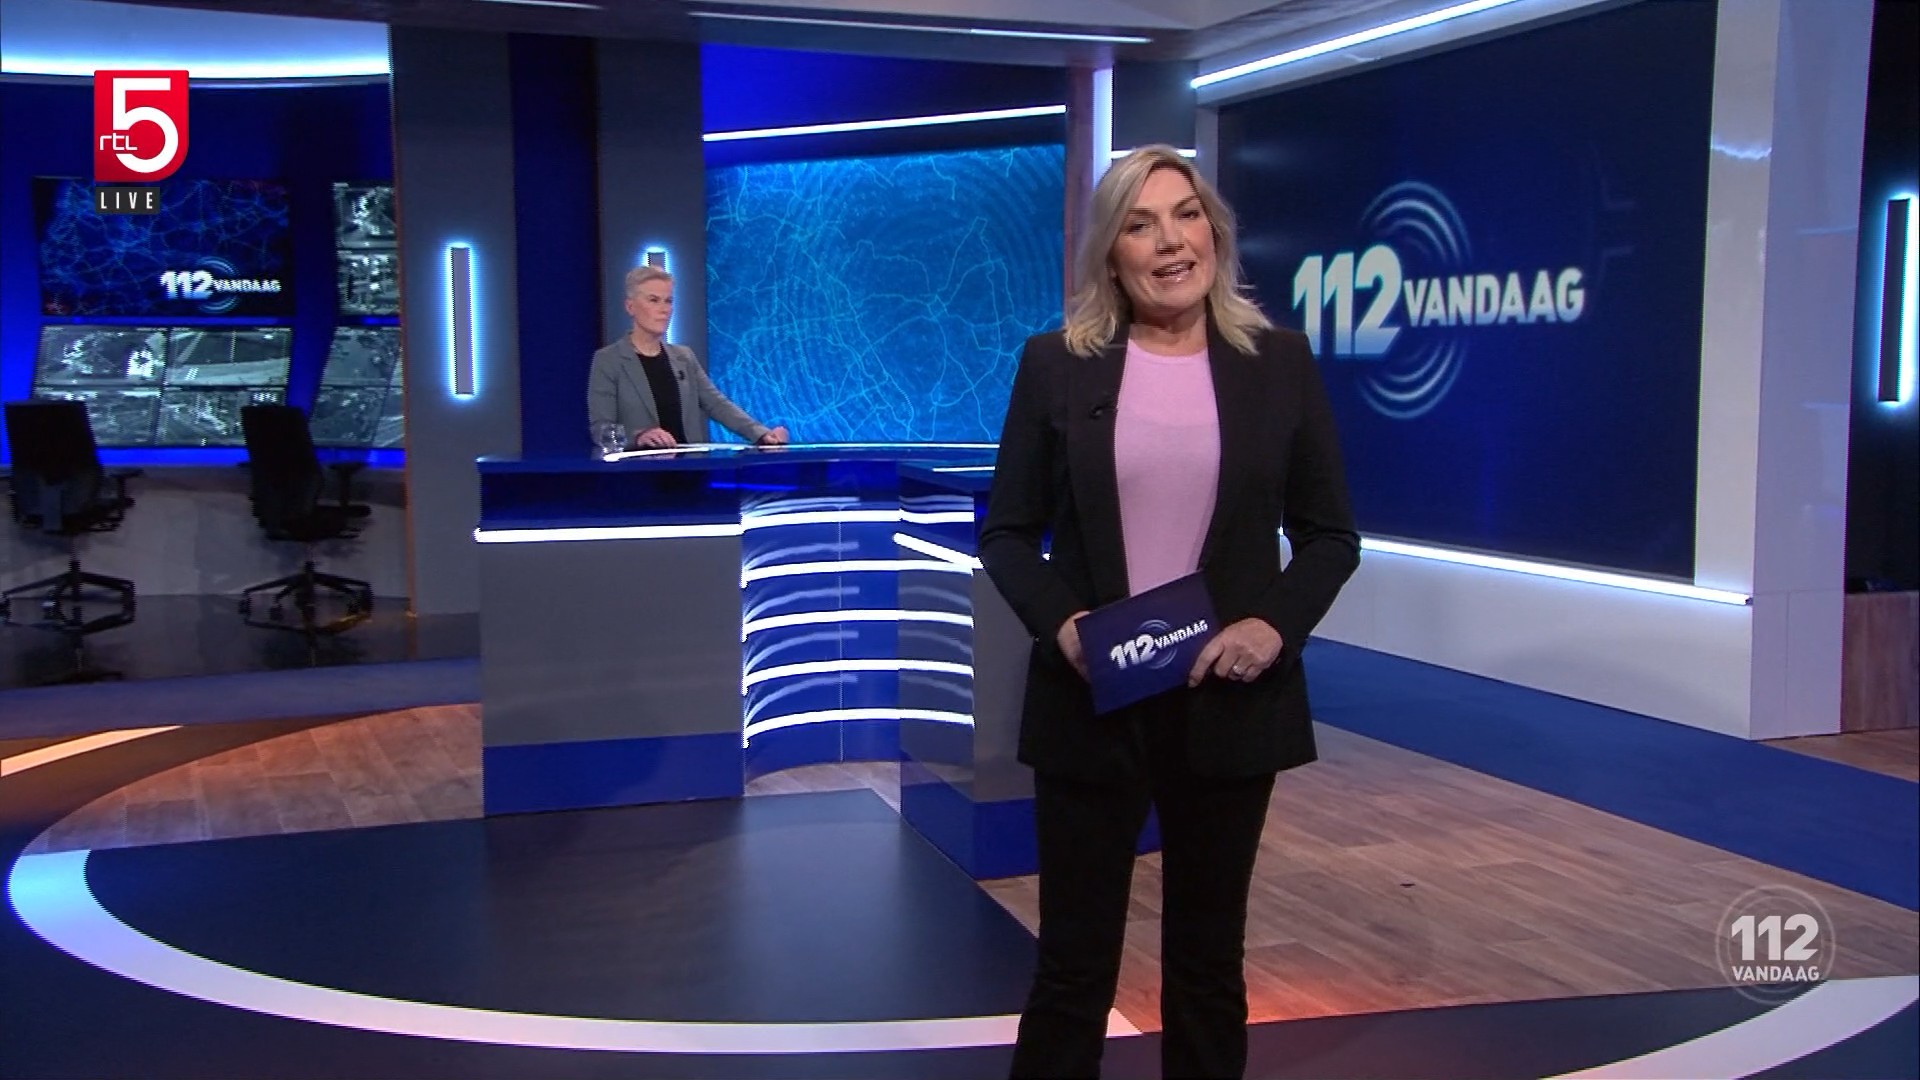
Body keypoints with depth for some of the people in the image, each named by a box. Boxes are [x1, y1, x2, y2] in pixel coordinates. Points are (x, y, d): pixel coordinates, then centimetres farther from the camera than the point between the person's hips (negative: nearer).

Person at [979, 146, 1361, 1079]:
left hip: (1229, 701, 1)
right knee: (1073, 960, 8)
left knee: (1209, 958, 15)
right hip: (1092, 701, -1)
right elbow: (1006, 531, 2)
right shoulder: (1055, 364, 0)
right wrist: (1059, 622, -15)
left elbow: (1331, 534, 5)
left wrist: (1277, 624, -12)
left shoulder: (1280, 362, 2)